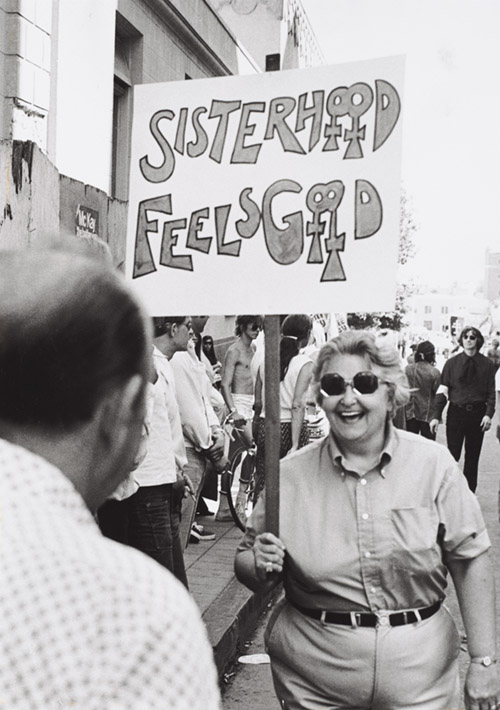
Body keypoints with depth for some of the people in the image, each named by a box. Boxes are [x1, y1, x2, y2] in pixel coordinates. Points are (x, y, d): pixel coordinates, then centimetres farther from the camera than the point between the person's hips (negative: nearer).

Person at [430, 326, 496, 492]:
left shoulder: (487, 365, 2)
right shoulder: (451, 363, 1)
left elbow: (491, 392, 2)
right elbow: (442, 390, -1)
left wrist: (488, 414, -12)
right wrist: (436, 416, -7)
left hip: (477, 414, 1)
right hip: (456, 412, -1)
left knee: (473, 457, 10)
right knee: (452, 455, -1)